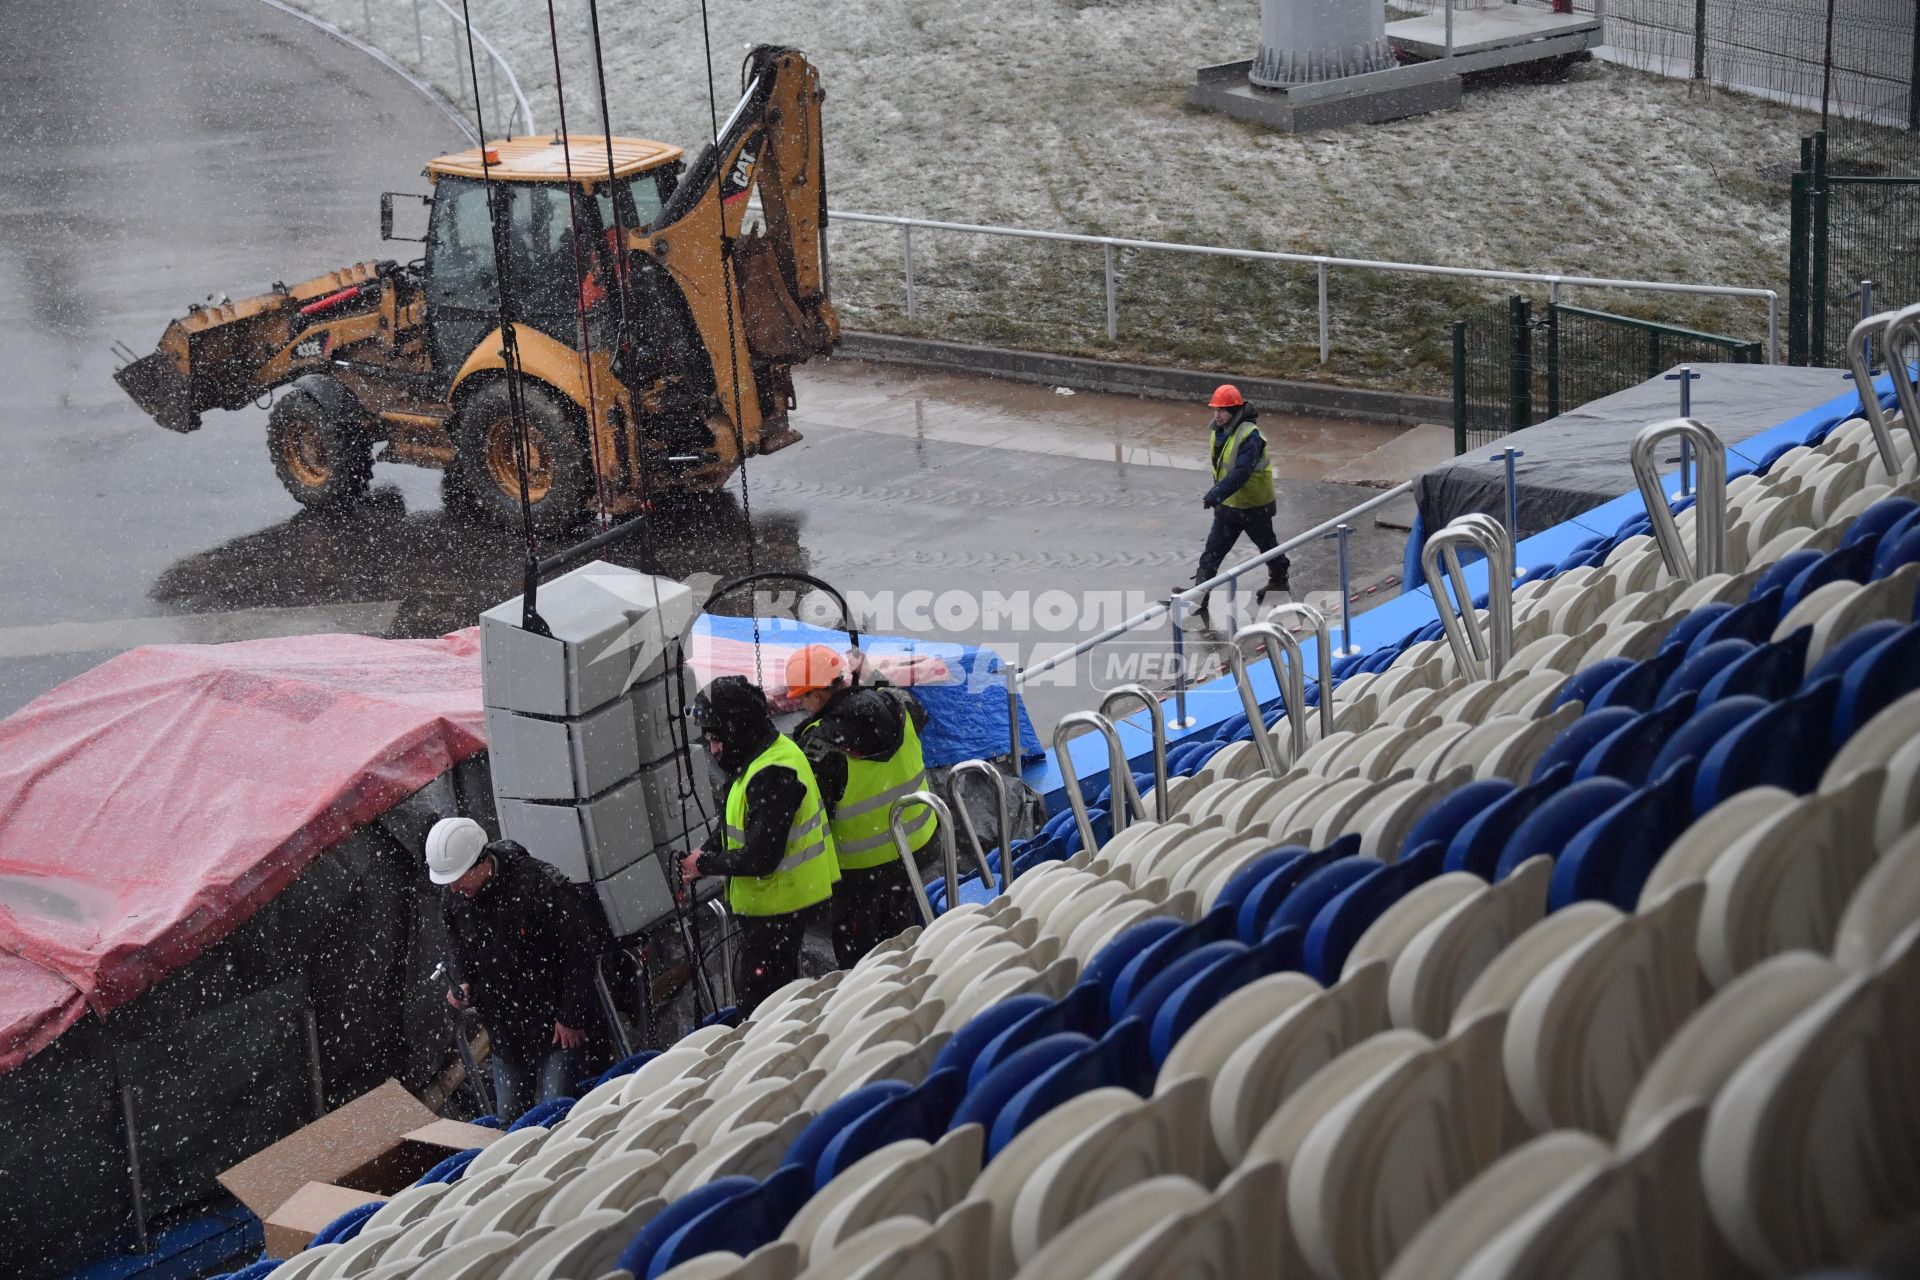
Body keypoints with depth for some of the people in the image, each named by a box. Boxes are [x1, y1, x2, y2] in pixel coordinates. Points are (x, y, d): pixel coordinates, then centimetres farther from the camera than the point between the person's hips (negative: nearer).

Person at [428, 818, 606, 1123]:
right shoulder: (455, 900, -3)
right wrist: (462, 983, -4)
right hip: (504, 1028, 6)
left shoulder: (538, 885, -24)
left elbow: (581, 950, -19)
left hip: (555, 1023, -6)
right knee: (510, 1117, 10)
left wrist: (570, 1018, -15)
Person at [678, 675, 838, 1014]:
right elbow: (731, 826, 17)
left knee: (756, 1001, -6)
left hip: (780, 907, -11)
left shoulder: (772, 775, -27)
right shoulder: (774, 753, 7)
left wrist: (705, 864, -14)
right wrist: (703, 854, 0)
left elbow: (760, 858, -28)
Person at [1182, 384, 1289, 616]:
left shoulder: (1250, 436, -27)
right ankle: (1199, 595, 0)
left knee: (1267, 545, 15)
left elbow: (1240, 473, -34)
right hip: (1227, 505, 7)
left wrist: (1214, 496, -36)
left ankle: (1279, 582, 38)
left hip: (1254, 506, -7)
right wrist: (1215, 495, 17)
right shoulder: (1219, 431, 0)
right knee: (1212, 551, 1)